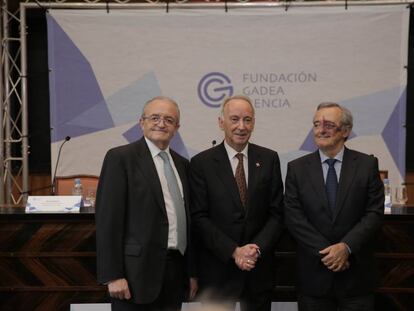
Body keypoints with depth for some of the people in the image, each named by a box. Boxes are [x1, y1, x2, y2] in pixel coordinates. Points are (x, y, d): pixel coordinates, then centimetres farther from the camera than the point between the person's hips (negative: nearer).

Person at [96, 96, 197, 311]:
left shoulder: (182, 164, 13)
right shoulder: (120, 157, -6)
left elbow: (187, 218, 14)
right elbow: (108, 218, -10)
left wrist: (192, 270, 13)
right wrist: (113, 276, -14)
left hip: (176, 270, 6)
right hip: (138, 270, -6)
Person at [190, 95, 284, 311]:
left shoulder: (269, 159, 2)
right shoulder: (201, 163, -5)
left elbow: (277, 212, 1)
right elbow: (199, 218, -8)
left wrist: (257, 248, -12)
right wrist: (234, 251, -15)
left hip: (260, 267, 2)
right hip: (217, 269, -2)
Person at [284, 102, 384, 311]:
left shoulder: (367, 164, 0)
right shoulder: (297, 168, 0)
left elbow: (374, 213, -4)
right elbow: (293, 216, -5)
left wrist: (346, 246, -15)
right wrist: (324, 251, -13)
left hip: (356, 273, 0)